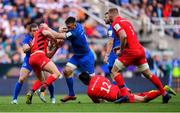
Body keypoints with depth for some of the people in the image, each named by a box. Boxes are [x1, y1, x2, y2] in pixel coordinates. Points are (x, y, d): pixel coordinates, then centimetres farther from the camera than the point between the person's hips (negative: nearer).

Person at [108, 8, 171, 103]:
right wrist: (121, 47, 23)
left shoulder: (115, 23, -6)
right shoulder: (126, 21, 22)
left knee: (114, 71, 1)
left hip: (131, 51, -8)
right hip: (140, 50, 8)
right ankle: (164, 93, 13)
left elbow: (123, 36, -22)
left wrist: (121, 50, -10)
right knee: (148, 74, 14)